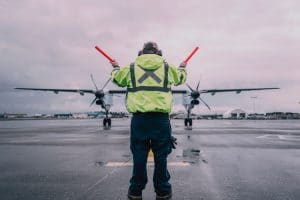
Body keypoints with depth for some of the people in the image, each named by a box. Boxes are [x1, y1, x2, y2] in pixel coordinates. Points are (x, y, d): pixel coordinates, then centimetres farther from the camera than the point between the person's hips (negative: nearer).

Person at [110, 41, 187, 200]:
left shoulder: (131, 68, 7)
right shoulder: (168, 68, 8)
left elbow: (117, 79, 23)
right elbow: (181, 78, 25)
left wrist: (115, 68, 45)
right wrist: (182, 68, 47)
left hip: (139, 118, 0)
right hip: (161, 118, 0)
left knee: (139, 156, 9)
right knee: (161, 155, 9)